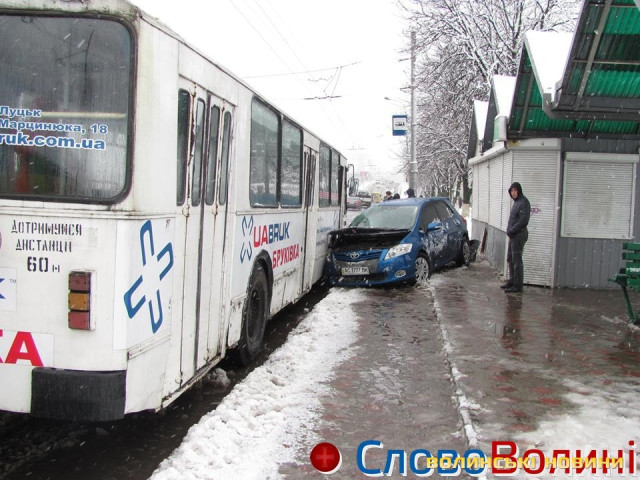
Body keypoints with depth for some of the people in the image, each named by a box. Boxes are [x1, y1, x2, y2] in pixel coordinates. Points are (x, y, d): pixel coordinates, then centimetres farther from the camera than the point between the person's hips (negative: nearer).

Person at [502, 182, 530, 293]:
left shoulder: (524, 202, -13)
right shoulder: (516, 202, 16)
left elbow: (524, 221, -20)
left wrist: (511, 231, -15)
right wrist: (509, 231, 9)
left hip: (519, 234, -9)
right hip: (513, 235, 9)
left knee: (517, 260, -6)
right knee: (510, 259, 15)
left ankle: (518, 285, -2)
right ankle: (512, 281, 24)